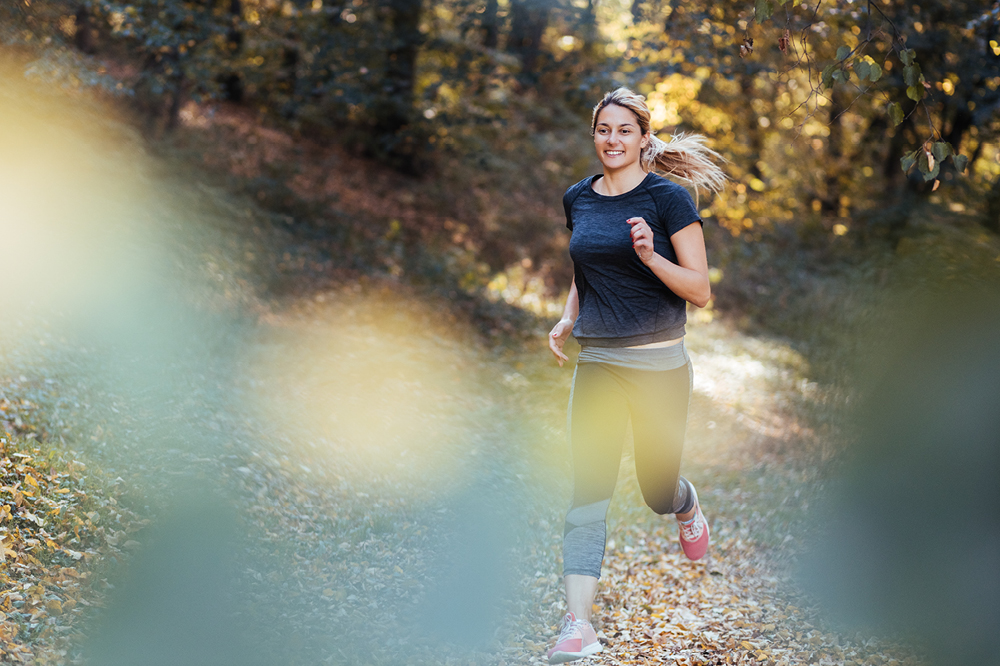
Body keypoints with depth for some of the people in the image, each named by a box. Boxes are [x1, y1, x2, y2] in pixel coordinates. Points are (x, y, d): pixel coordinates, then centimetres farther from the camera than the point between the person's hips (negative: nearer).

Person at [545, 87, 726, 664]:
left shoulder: (669, 198, -7)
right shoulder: (578, 199, 8)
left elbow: (701, 291, -8)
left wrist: (651, 255, -24)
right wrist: (568, 318, 7)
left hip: (658, 362, -3)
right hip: (596, 362, 3)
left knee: (658, 491, 9)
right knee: (589, 490, -8)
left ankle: (688, 507, 48)